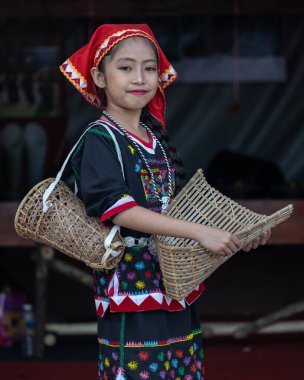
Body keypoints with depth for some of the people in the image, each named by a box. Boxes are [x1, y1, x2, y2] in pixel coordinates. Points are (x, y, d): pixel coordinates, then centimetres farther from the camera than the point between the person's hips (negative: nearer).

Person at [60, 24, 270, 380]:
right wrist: (199, 231, -27)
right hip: (132, 283, -7)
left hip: (177, 282, 7)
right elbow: (117, 209, -22)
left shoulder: (157, 137, 12)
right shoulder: (100, 139, -10)